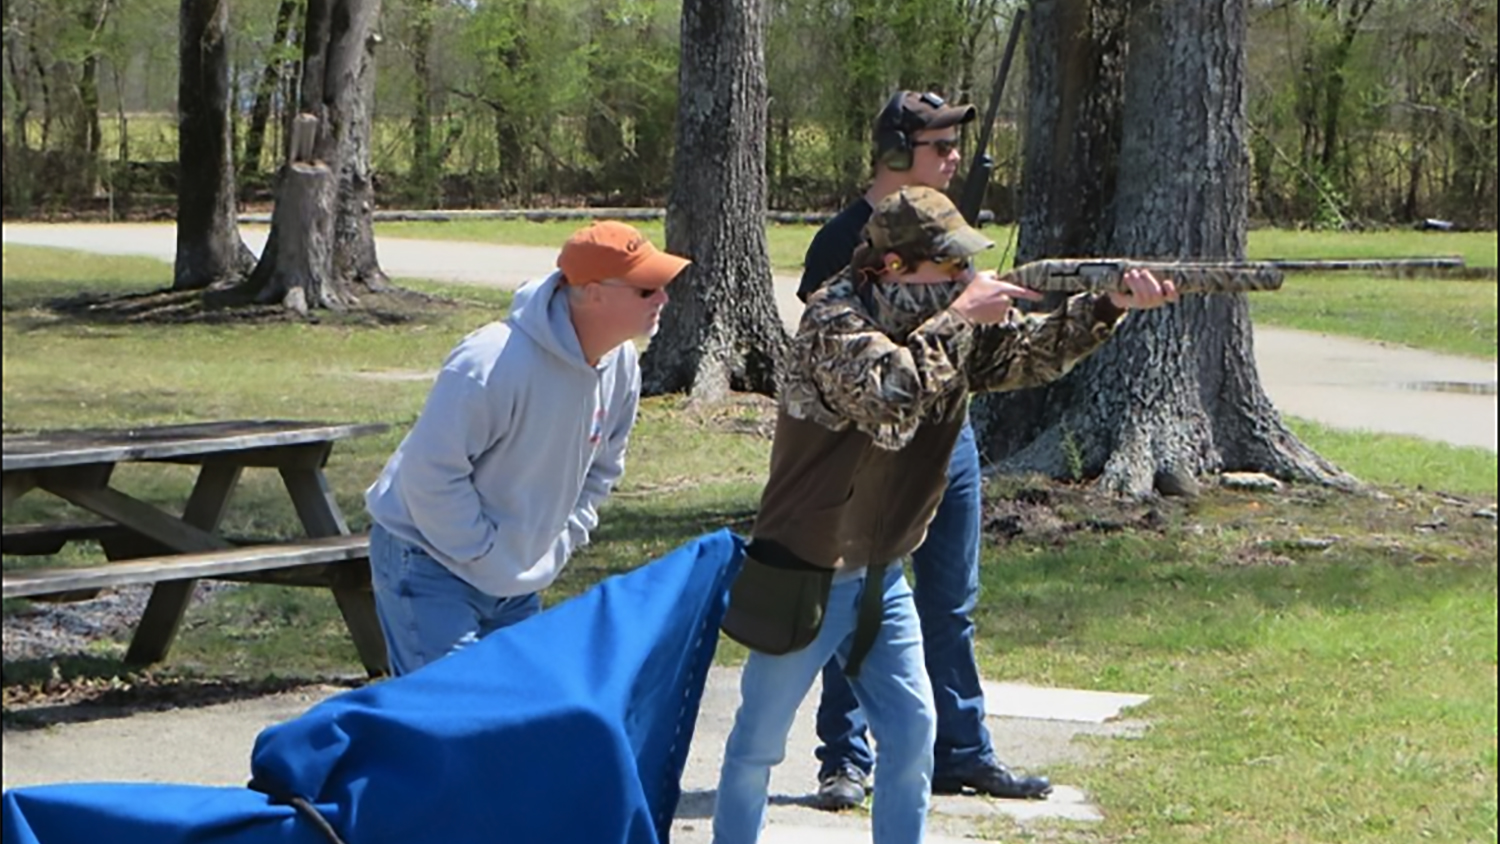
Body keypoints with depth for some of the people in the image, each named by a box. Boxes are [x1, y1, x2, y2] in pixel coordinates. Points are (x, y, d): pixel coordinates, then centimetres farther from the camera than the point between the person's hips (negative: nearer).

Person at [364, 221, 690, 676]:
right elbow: (431, 473, -26)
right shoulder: (496, 363, -29)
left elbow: (600, 468, 15)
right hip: (430, 567, -8)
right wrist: (480, 555, -19)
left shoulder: (621, 366, -2)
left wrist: (559, 543, 6)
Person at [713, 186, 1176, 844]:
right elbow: (889, 394, -37)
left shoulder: (948, 320, 2)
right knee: (760, 741, 4)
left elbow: (1033, 351, 2)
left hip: (879, 574, 7)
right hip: (801, 578, -7)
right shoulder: (834, 321, -21)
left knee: (913, 728, 5)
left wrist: (1109, 305, -14)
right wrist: (954, 317, -29)